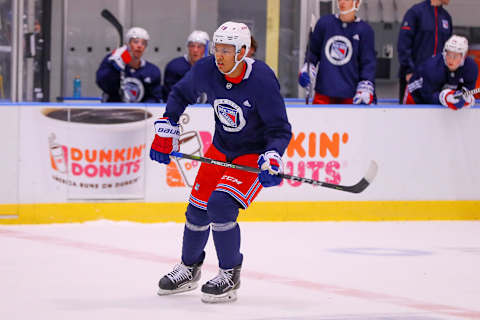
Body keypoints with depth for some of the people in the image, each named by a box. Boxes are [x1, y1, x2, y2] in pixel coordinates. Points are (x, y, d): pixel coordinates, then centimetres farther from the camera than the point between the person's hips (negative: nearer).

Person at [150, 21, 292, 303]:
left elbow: (280, 129, -22)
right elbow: (181, 95, 8)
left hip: (255, 153, -6)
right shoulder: (207, 70, -14)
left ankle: (230, 276, -7)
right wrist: (166, 131, 4)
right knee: (198, 208, 8)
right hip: (221, 148, 6)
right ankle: (189, 269, 34)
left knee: (221, 204, -22)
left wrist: (272, 161, -37)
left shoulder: (262, 80, -28)